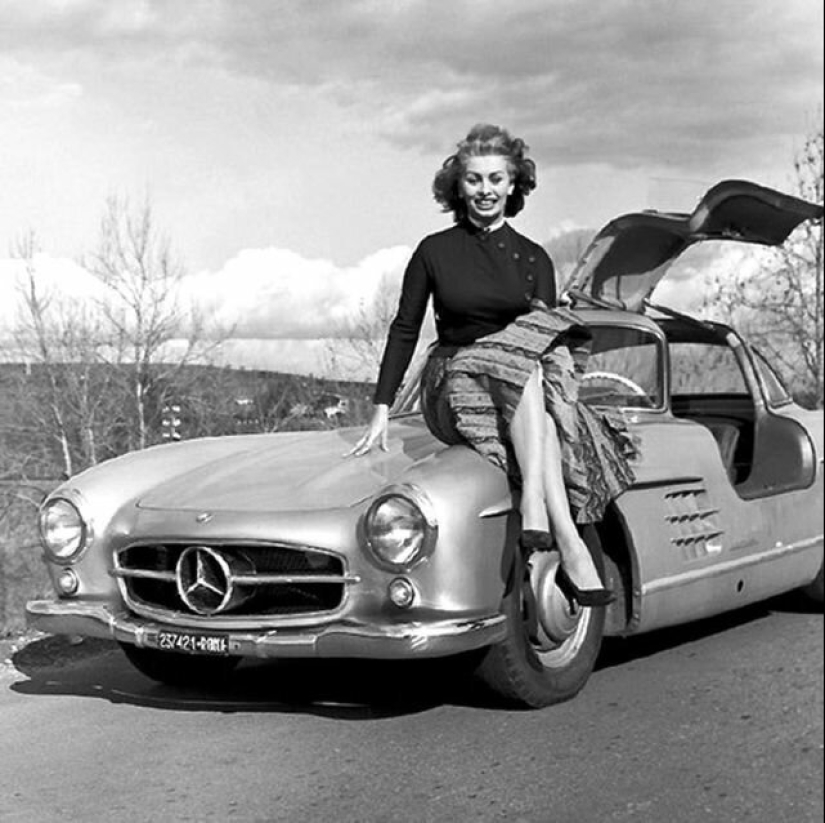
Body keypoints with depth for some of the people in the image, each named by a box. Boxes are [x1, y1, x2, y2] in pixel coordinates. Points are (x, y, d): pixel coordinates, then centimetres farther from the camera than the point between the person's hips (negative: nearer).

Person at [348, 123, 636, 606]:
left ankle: (535, 505, -48)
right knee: (525, 370, -34)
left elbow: (553, 334, 9)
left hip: (528, 388, 2)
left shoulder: (533, 259, 12)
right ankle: (567, 539, -43)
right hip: (453, 392, -2)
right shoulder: (435, 251, 7)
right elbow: (405, 330, 7)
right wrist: (382, 412, 0)